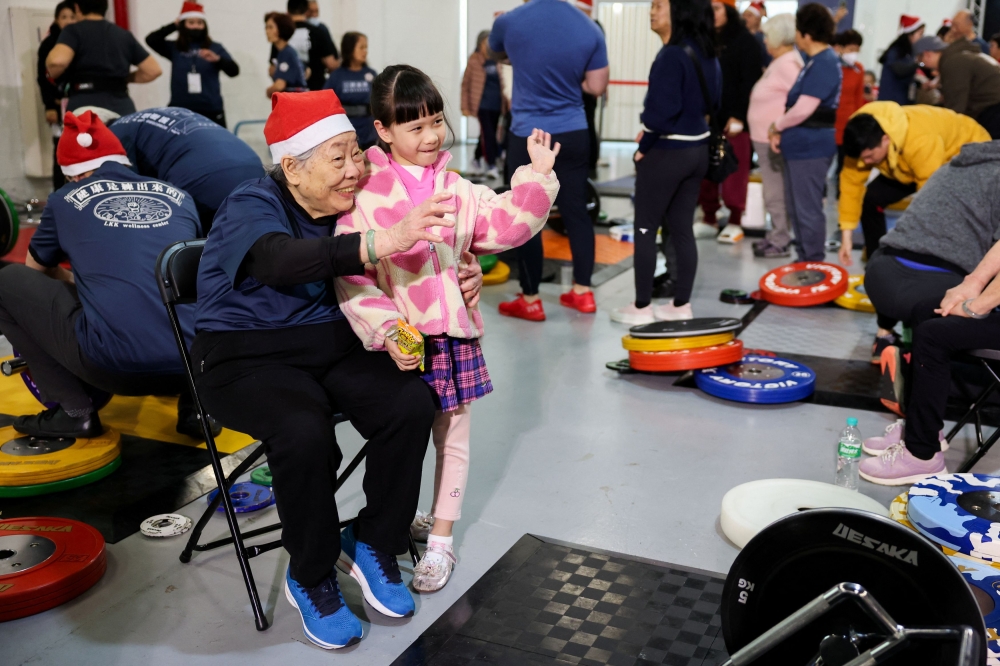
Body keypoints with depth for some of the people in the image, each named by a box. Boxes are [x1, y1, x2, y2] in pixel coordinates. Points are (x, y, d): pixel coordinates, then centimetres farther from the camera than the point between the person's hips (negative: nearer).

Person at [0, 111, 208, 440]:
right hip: (194, 362, 3)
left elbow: (37, 270, 34)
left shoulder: (66, 200, 16)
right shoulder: (180, 197, 21)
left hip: (114, 365, -3)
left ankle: (74, 410, 15)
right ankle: (197, 403, 17)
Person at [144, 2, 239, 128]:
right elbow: (151, 40, -5)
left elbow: (234, 71, -5)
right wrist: (174, 26, -1)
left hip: (211, 111, -1)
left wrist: (217, 59, -25)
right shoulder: (174, 48, 9)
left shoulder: (215, 48, 5)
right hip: (179, 111, 1)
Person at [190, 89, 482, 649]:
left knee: (411, 403, -20)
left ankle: (372, 544, 3)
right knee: (306, 433, -33)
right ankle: (311, 578, -6)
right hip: (250, 359, -5)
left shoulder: (347, 206, 2)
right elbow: (280, 262, -39)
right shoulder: (253, 206, -15)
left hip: (335, 346, 5)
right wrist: (385, 241, -52)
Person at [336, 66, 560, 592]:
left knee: (452, 439, 13)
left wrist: (538, 176, -5)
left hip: (453, 336, 4)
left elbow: (507, 225, 5)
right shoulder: (364, 195, -9)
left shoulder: (458, 192, 7)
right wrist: (386, 332, -21)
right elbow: (352, 278, -13)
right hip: (396, 344, -4)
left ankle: (440, 540, 29)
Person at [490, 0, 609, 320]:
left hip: (529, 136, -3)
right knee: (576, 210, 12)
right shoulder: (590, 29, -3)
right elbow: (597, 87, 2)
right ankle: (582, 292, 20)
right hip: (574, 133, 3)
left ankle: (530, 300, 10)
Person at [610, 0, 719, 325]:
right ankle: (681, 305, 18)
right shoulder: (707, 54, 7)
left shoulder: (671, 55, -20)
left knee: (646, 229, 3)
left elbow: (662, 110, -24)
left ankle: (641, 307, 10)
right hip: (697, 150, 8)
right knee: (682, 229, 13)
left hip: (666, 153, -8)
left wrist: (643, 147, -9)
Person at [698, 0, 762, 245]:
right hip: (708, 116, 5)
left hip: (734, 117, -5)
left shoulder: (746, 41, -3)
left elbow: (750, 82, -9)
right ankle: (709, 218, 14)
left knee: (734, 173, -3)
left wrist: (739, 116, -15)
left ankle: (735, 222, 5)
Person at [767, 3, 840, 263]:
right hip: (802, 145, 10)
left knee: (808, 208, -2)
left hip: (811, 147, -10)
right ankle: (804, 259, 27)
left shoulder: (823, 64, -19)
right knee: (797, 206, 17)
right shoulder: (817, 60, 13)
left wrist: (777, 126, -7)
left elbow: (803, 110, -24)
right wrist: (782, 130, 7)